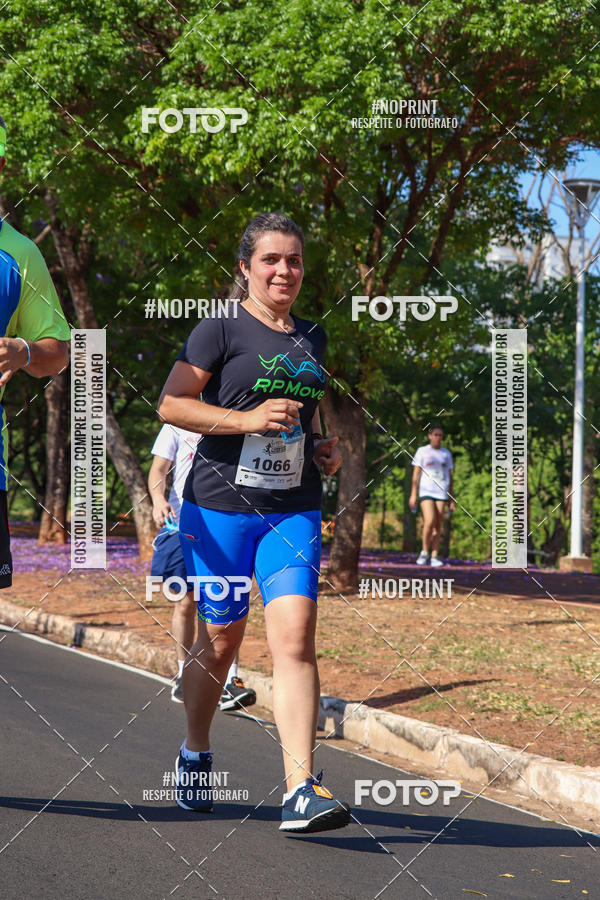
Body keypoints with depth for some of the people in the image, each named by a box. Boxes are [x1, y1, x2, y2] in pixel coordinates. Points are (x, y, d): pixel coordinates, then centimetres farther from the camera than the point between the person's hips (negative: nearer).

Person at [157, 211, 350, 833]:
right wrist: (248, 419, -17)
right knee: (220, 640, 7)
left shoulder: (311, 338, 16)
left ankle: (300, 791, -17)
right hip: (220, 506, -3)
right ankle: (194, 753, 34)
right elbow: (170, 404, -7)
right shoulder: (223, 328, -2)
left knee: (295, 637, -12)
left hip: (293, 511, 4)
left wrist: (325, 448, 11)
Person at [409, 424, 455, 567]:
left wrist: (452, 499, 12)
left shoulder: (446, 454, 14)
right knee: (430, 522, -18)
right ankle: (424, 552, 1)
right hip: (426, 491, -3)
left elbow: (450, 476, 16)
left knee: (438, 525, -1)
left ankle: (434, 557, 2)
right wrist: (413, 495, -2)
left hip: (442, 493, 3)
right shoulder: (422, 451, 6)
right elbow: (416, 474, 5)